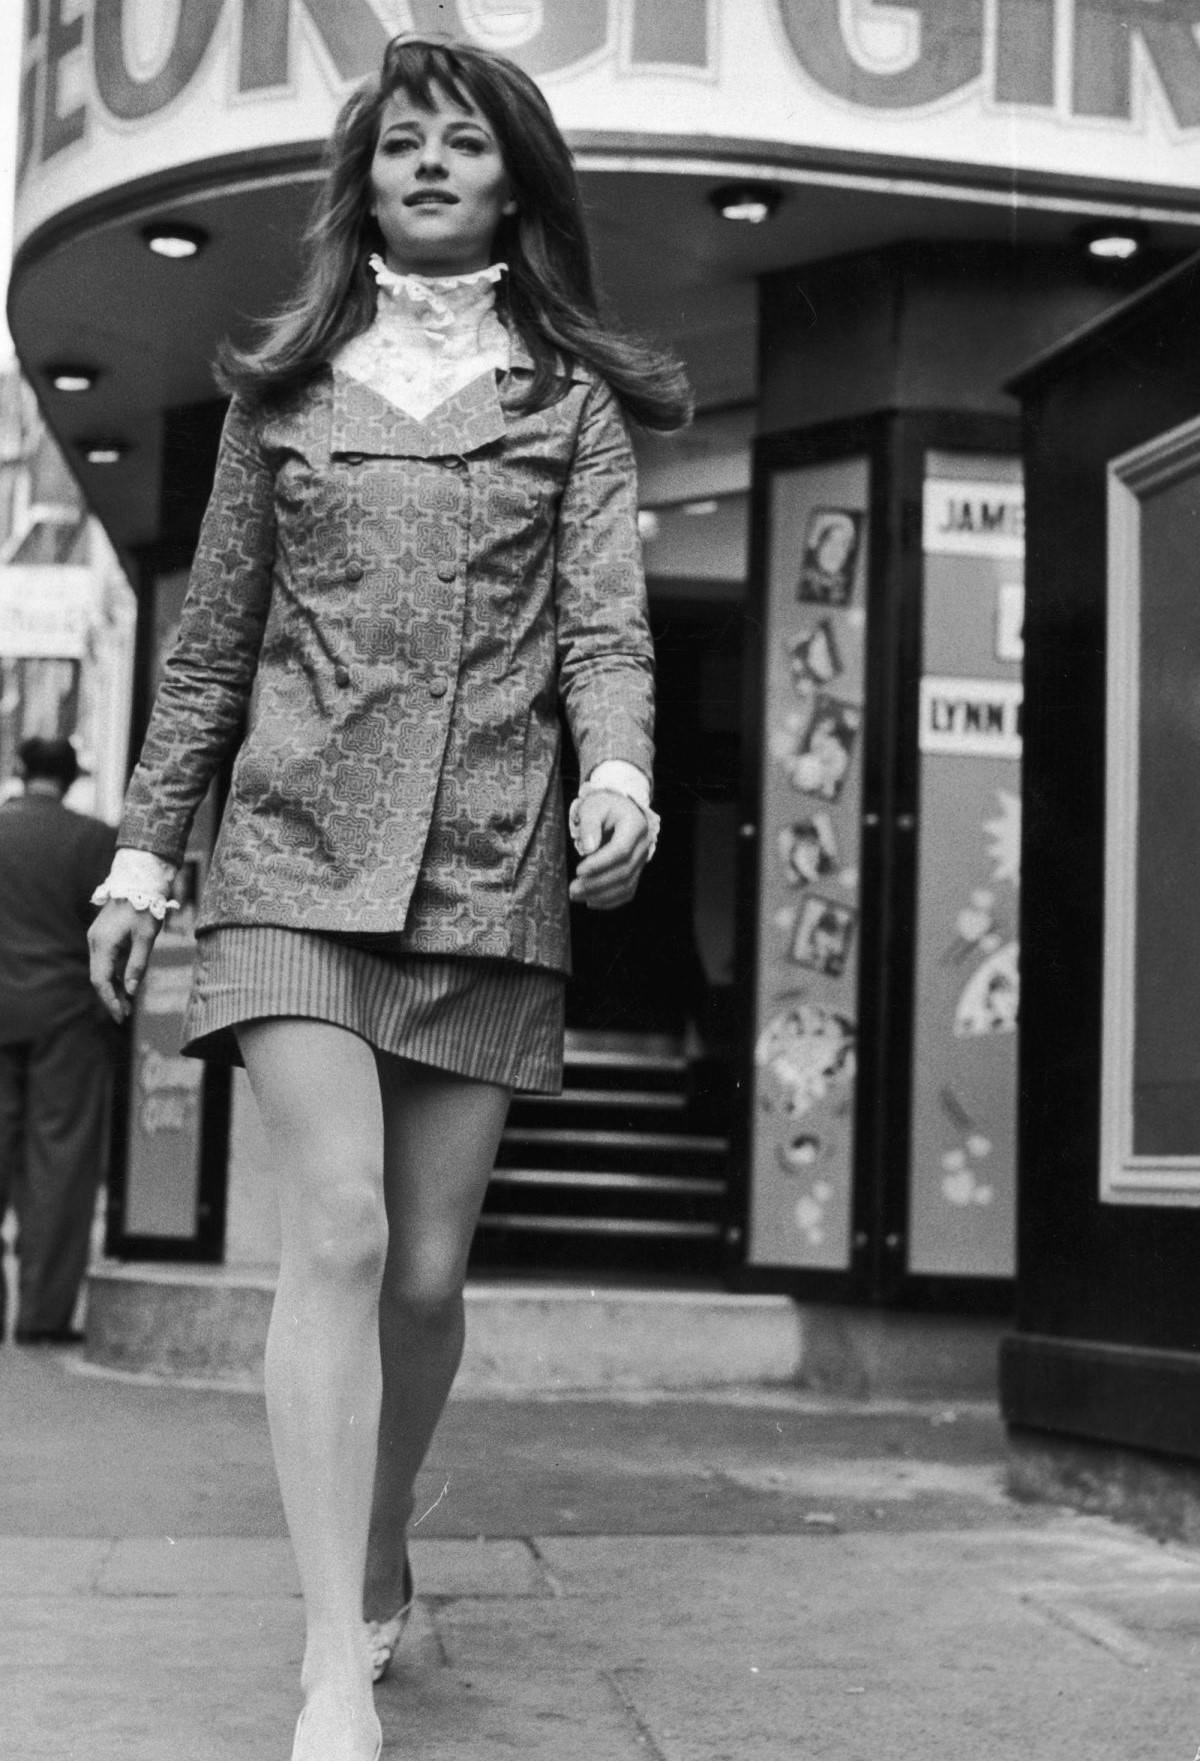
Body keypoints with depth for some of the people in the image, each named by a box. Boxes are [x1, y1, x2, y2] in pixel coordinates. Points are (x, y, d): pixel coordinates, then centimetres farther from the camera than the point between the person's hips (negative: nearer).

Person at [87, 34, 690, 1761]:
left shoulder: (571, 398, 11)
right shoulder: (284, 388, 13)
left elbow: (607, 624, 0)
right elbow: (212, 644, 15)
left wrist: (618, 770, -20)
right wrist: (144, 850, 11)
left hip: (487, 867, 1)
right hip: (298, 851, 0)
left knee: (427, 1267, 3)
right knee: (338, 1232, -15)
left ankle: (381, 1568, 28)